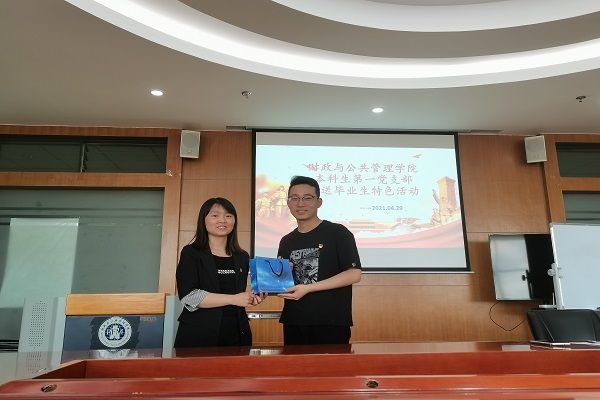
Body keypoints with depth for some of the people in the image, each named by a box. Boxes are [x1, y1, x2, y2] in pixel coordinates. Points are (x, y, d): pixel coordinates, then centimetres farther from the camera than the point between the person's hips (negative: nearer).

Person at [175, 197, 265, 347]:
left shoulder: (242, 257, 11)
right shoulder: (191, 253, -3)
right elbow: (189, 296, -14)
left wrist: (252, 299, 1)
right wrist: (233, 299, -17)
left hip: (236, 335, 4)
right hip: (199, 336, -4)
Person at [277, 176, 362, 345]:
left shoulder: (337, 233, -5)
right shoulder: (286, 242, 12)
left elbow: (354, 274, -13)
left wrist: (308, 288, -18)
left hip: (331, 324, -5)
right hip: (293, 324, 5)